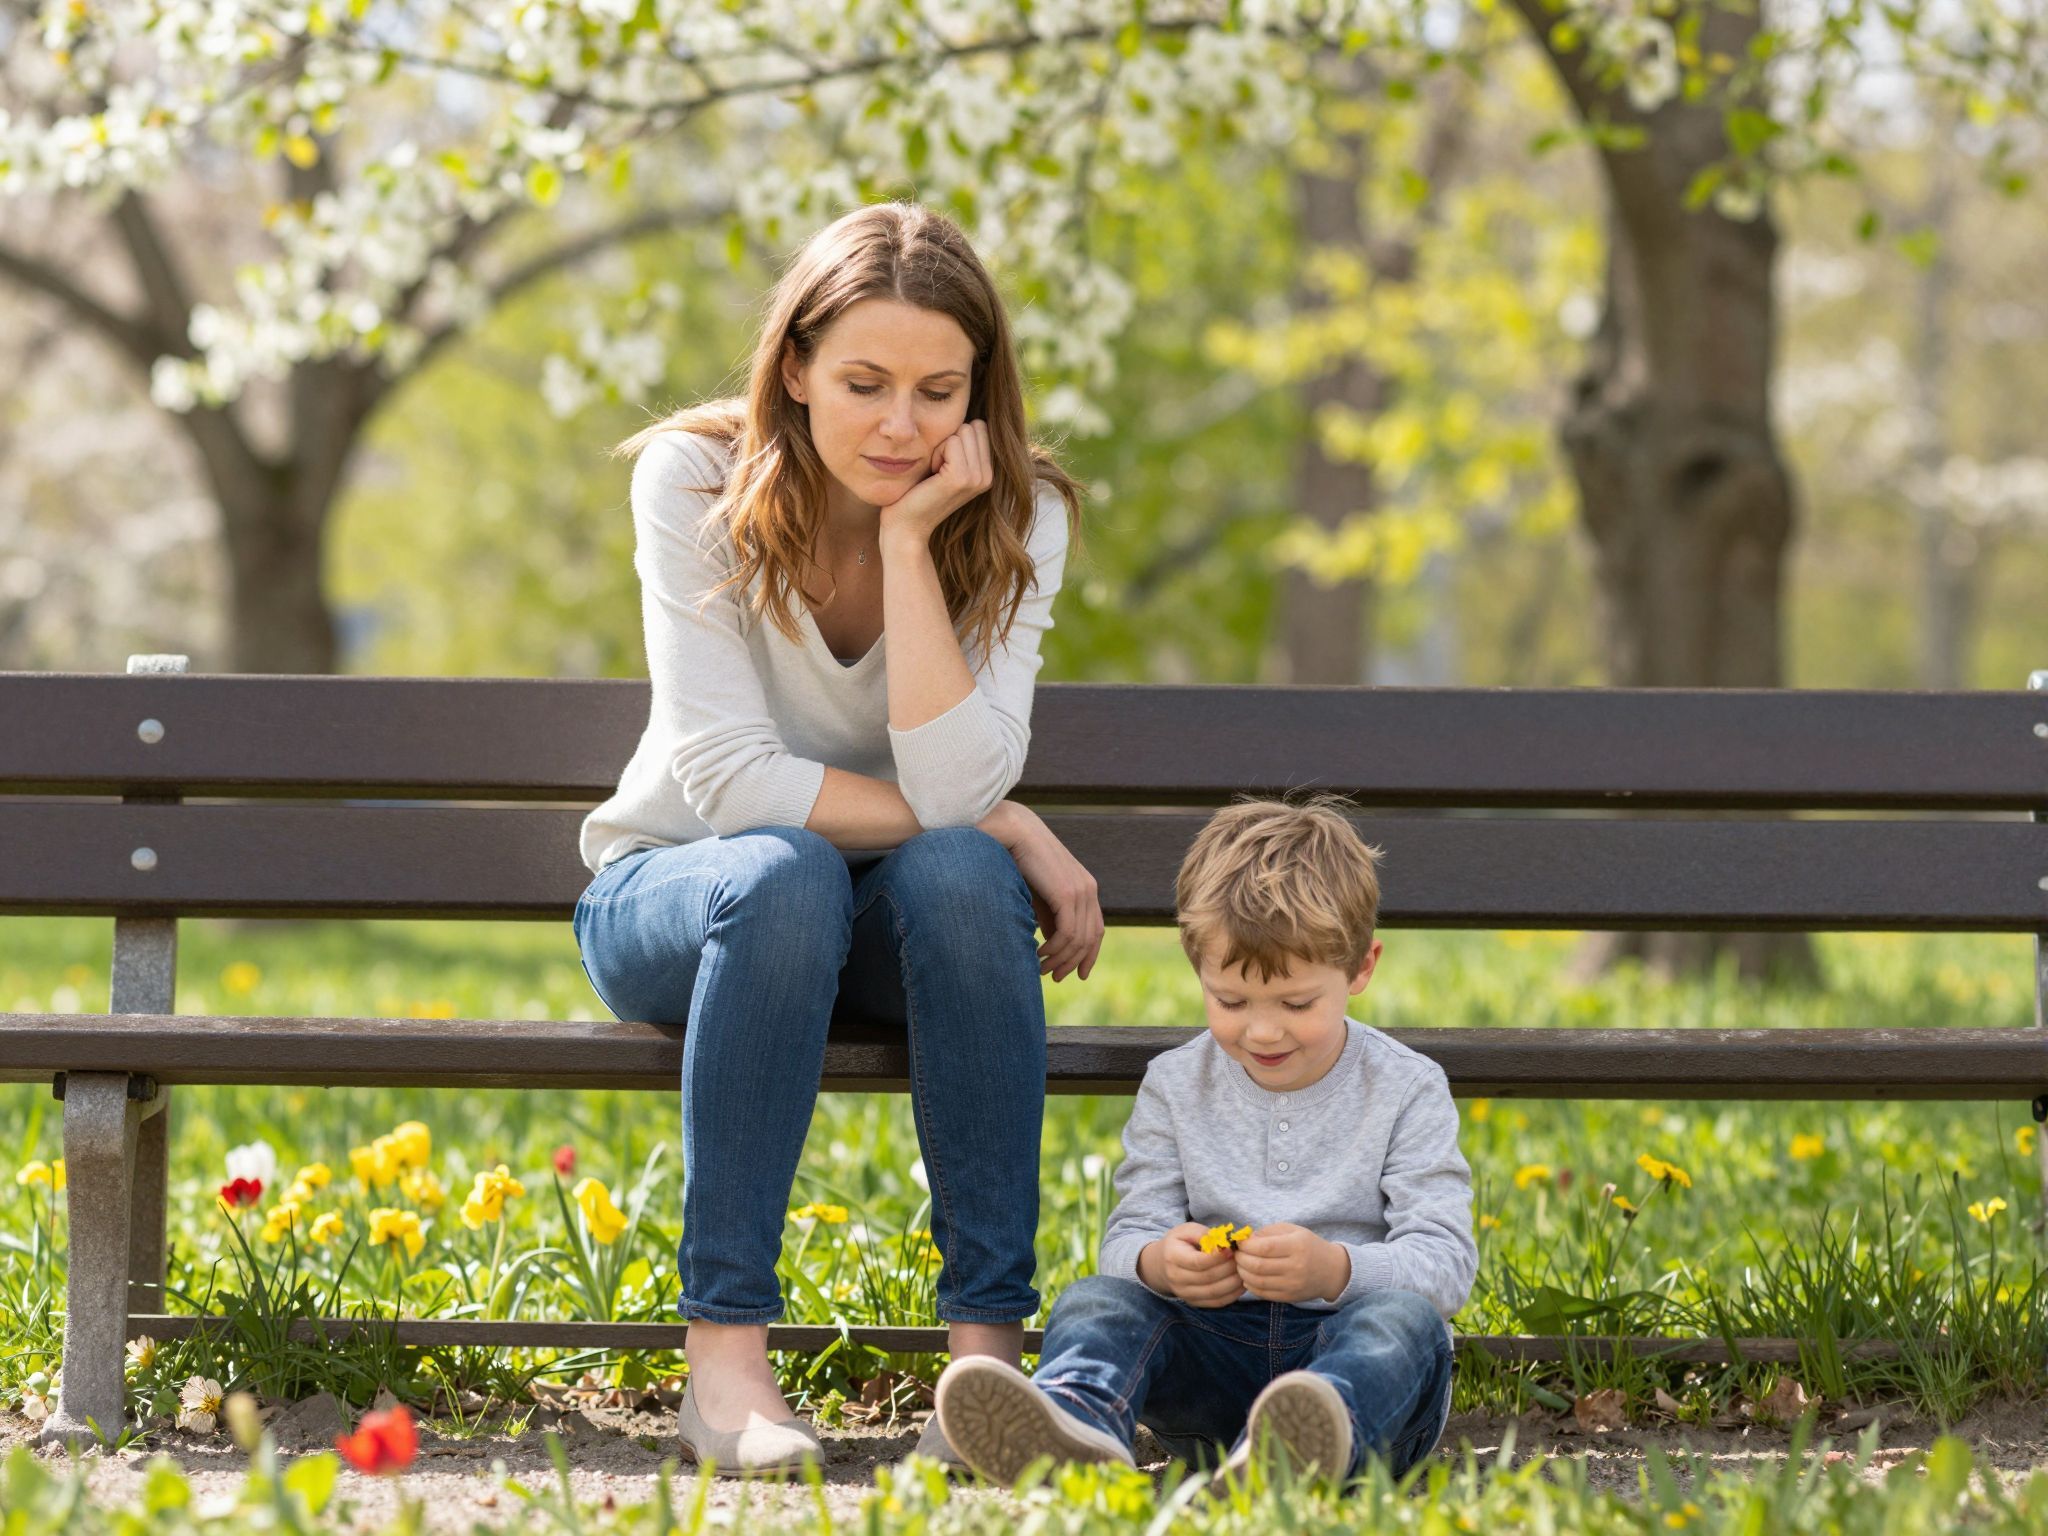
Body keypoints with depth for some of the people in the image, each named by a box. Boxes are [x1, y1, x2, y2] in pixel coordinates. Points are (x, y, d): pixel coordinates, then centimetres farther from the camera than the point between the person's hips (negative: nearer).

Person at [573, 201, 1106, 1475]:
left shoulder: (1020, 517, -10)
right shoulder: (695, 482, -15)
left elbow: (954, 786, -24)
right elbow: (729, 777, -22)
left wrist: (908, 540, -27)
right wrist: (1006, 827, -24)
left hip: (902, 932, 2)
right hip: (678, 895, -2)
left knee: (957, 875, -34)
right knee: (785, 877, -37)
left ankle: (989, 1344, -31)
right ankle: (727, 1351, -35)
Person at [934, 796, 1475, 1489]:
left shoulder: (1407, 1090, 2)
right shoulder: (1175, 1086, 10)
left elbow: (1446, 1262, -7)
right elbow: (1127, 1239, 5)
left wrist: (1336, 1269, -28)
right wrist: (1157, 1263, -22)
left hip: (1353, 1345, -2)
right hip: (1210, 1350, 3)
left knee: (1407, 1319, -34)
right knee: (1092, 1299, -21)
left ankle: (1311, 1440, -70)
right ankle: (1076, 1419, -58)